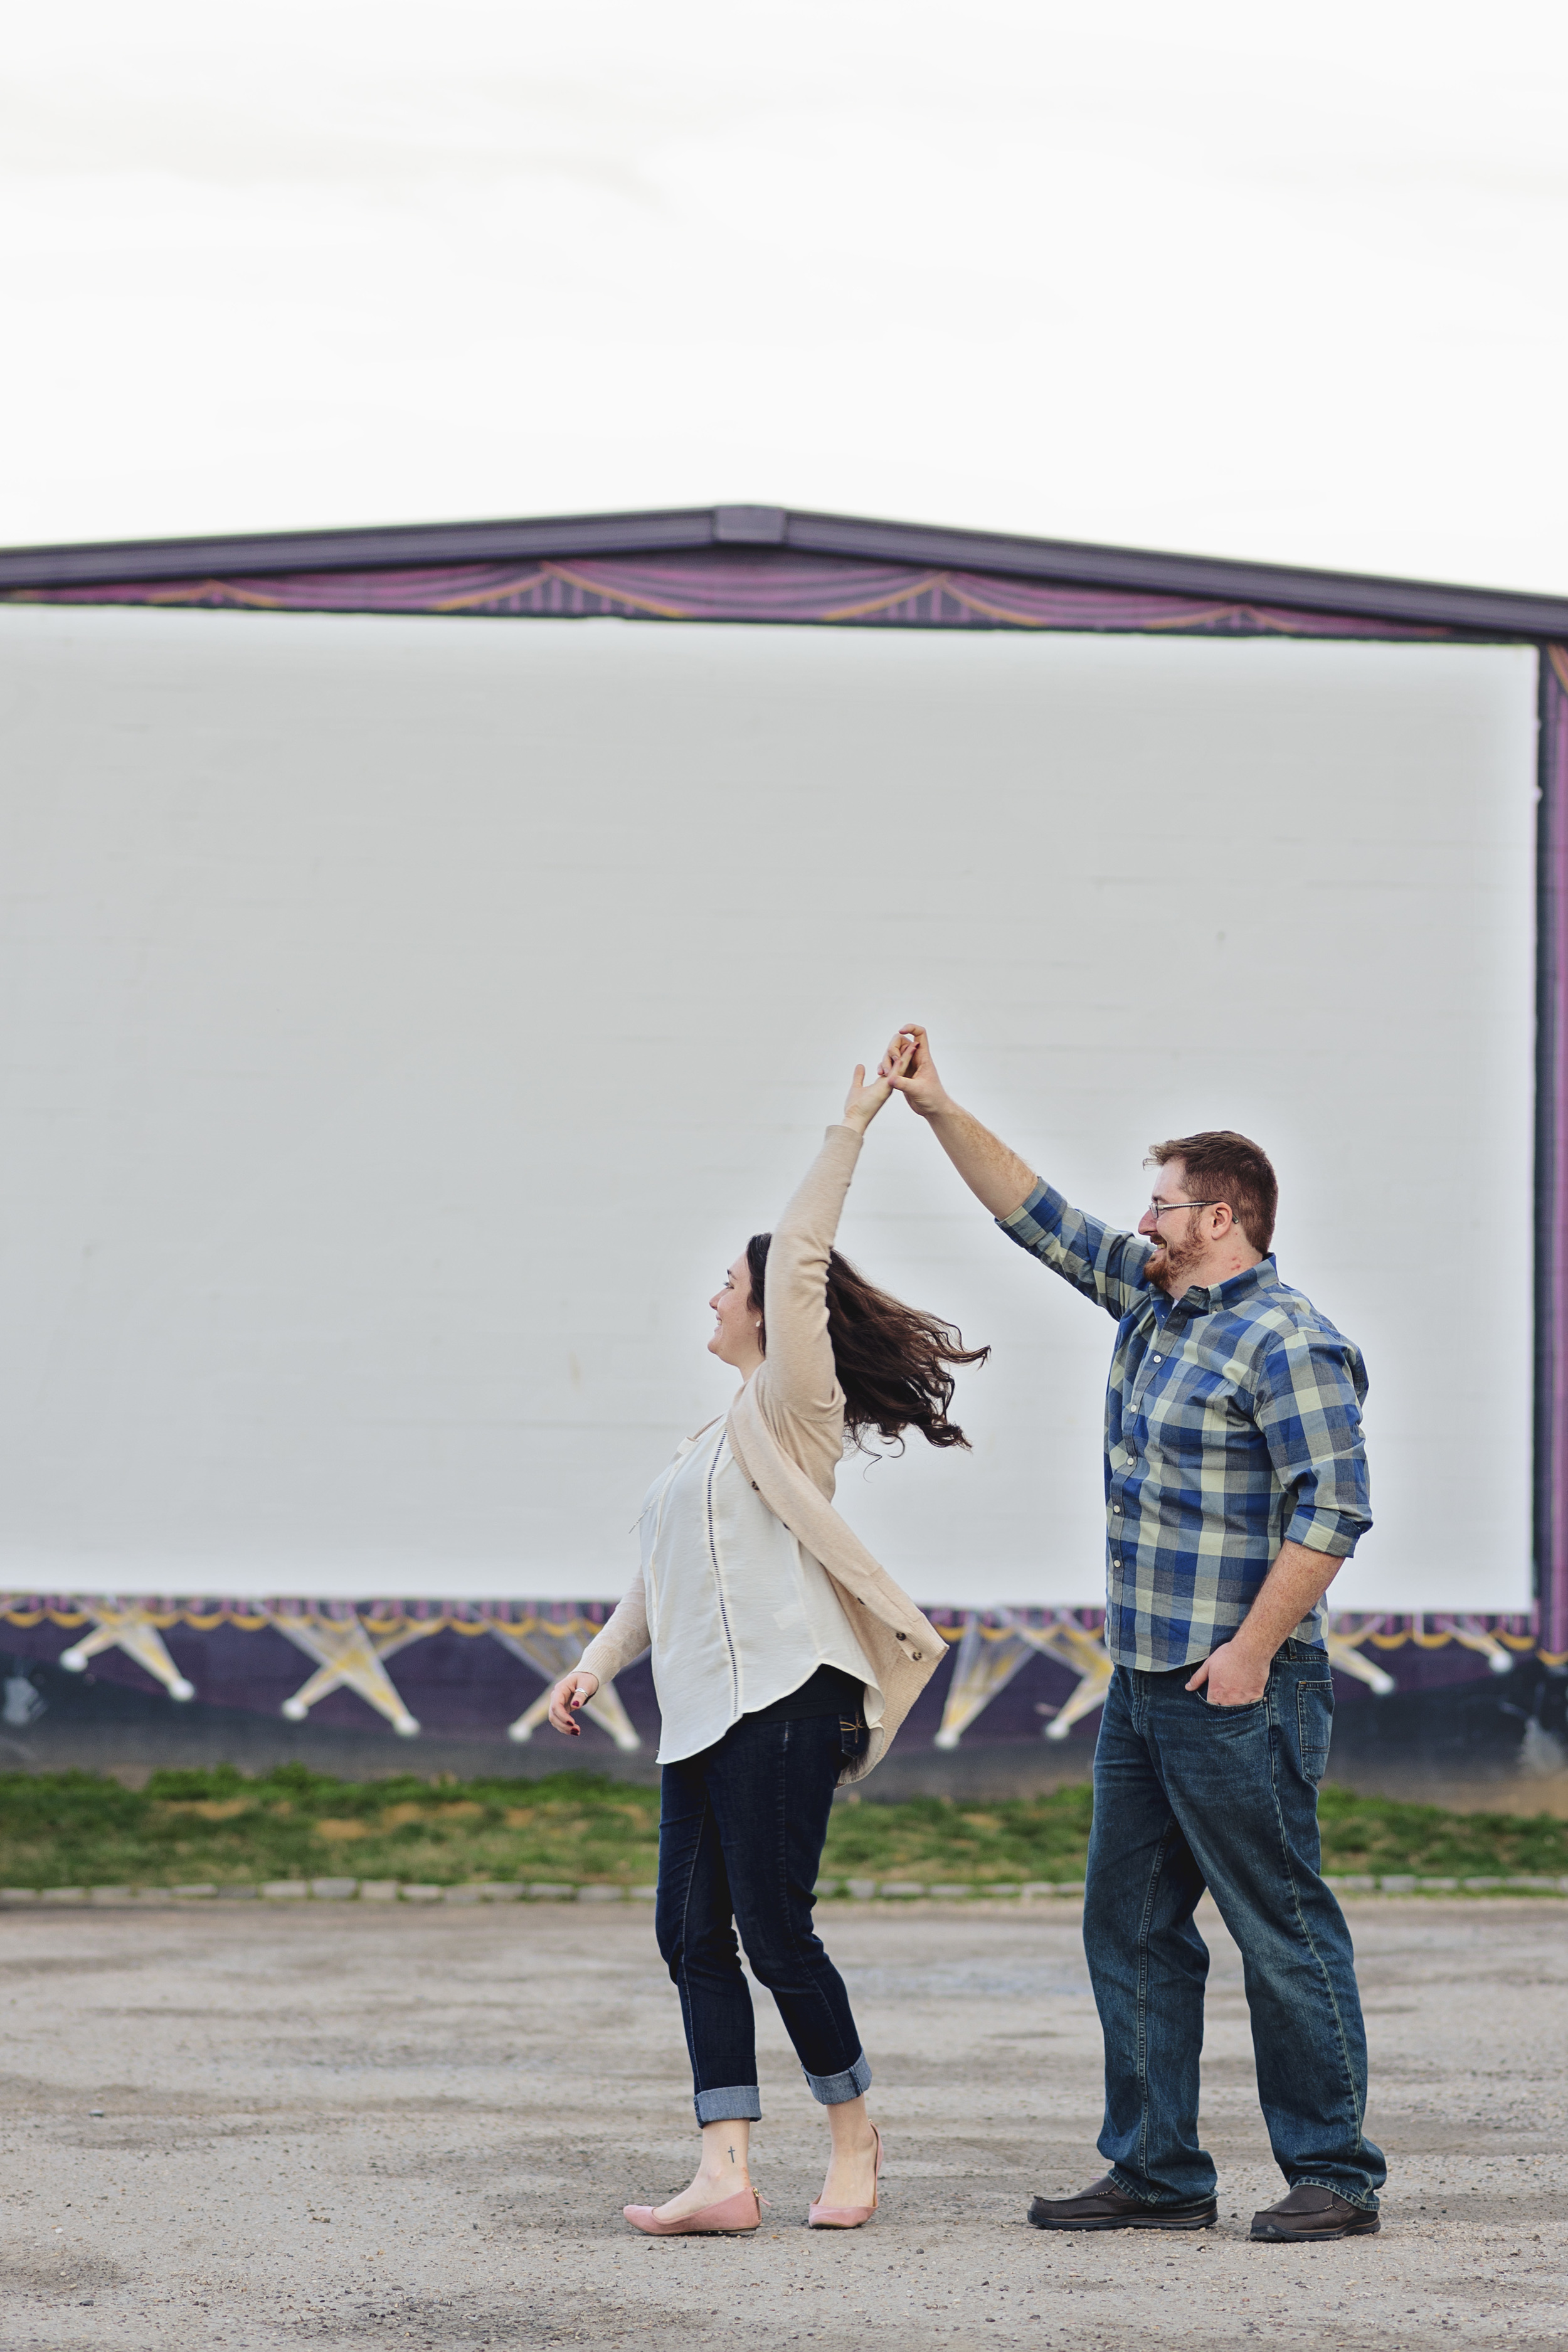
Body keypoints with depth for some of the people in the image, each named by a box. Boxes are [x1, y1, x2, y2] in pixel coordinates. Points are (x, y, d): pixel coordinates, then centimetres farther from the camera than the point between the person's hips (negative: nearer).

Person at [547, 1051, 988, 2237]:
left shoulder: (794, 1410, -1)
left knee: (774, 1932, -8)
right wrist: (598, 1662, 21)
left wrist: (851, 1129, -13)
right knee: (694, 1935, 0)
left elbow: (799, 1263, -13)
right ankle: (727, 2173, -3)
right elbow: (664, 1574, 29)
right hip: (700, 1711, 9)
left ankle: (853, 2129, 11)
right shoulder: (719, 1437, 24)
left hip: (779, 1701, -9)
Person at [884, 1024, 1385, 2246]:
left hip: (1238, 1694, -10)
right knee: (1131, 1927, 11)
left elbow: (1333, 1509, -20)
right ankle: (1158, 2172, 17)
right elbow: (1039, 1215, 21)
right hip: (1142, 1686, 10)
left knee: (1284, 1931, -4)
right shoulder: (1151, 1301, 13)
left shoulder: (1287, 1341, -14)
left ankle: (1335, 2175, 2)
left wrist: (1251, 1651, -21)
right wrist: (939, 1110, 16)